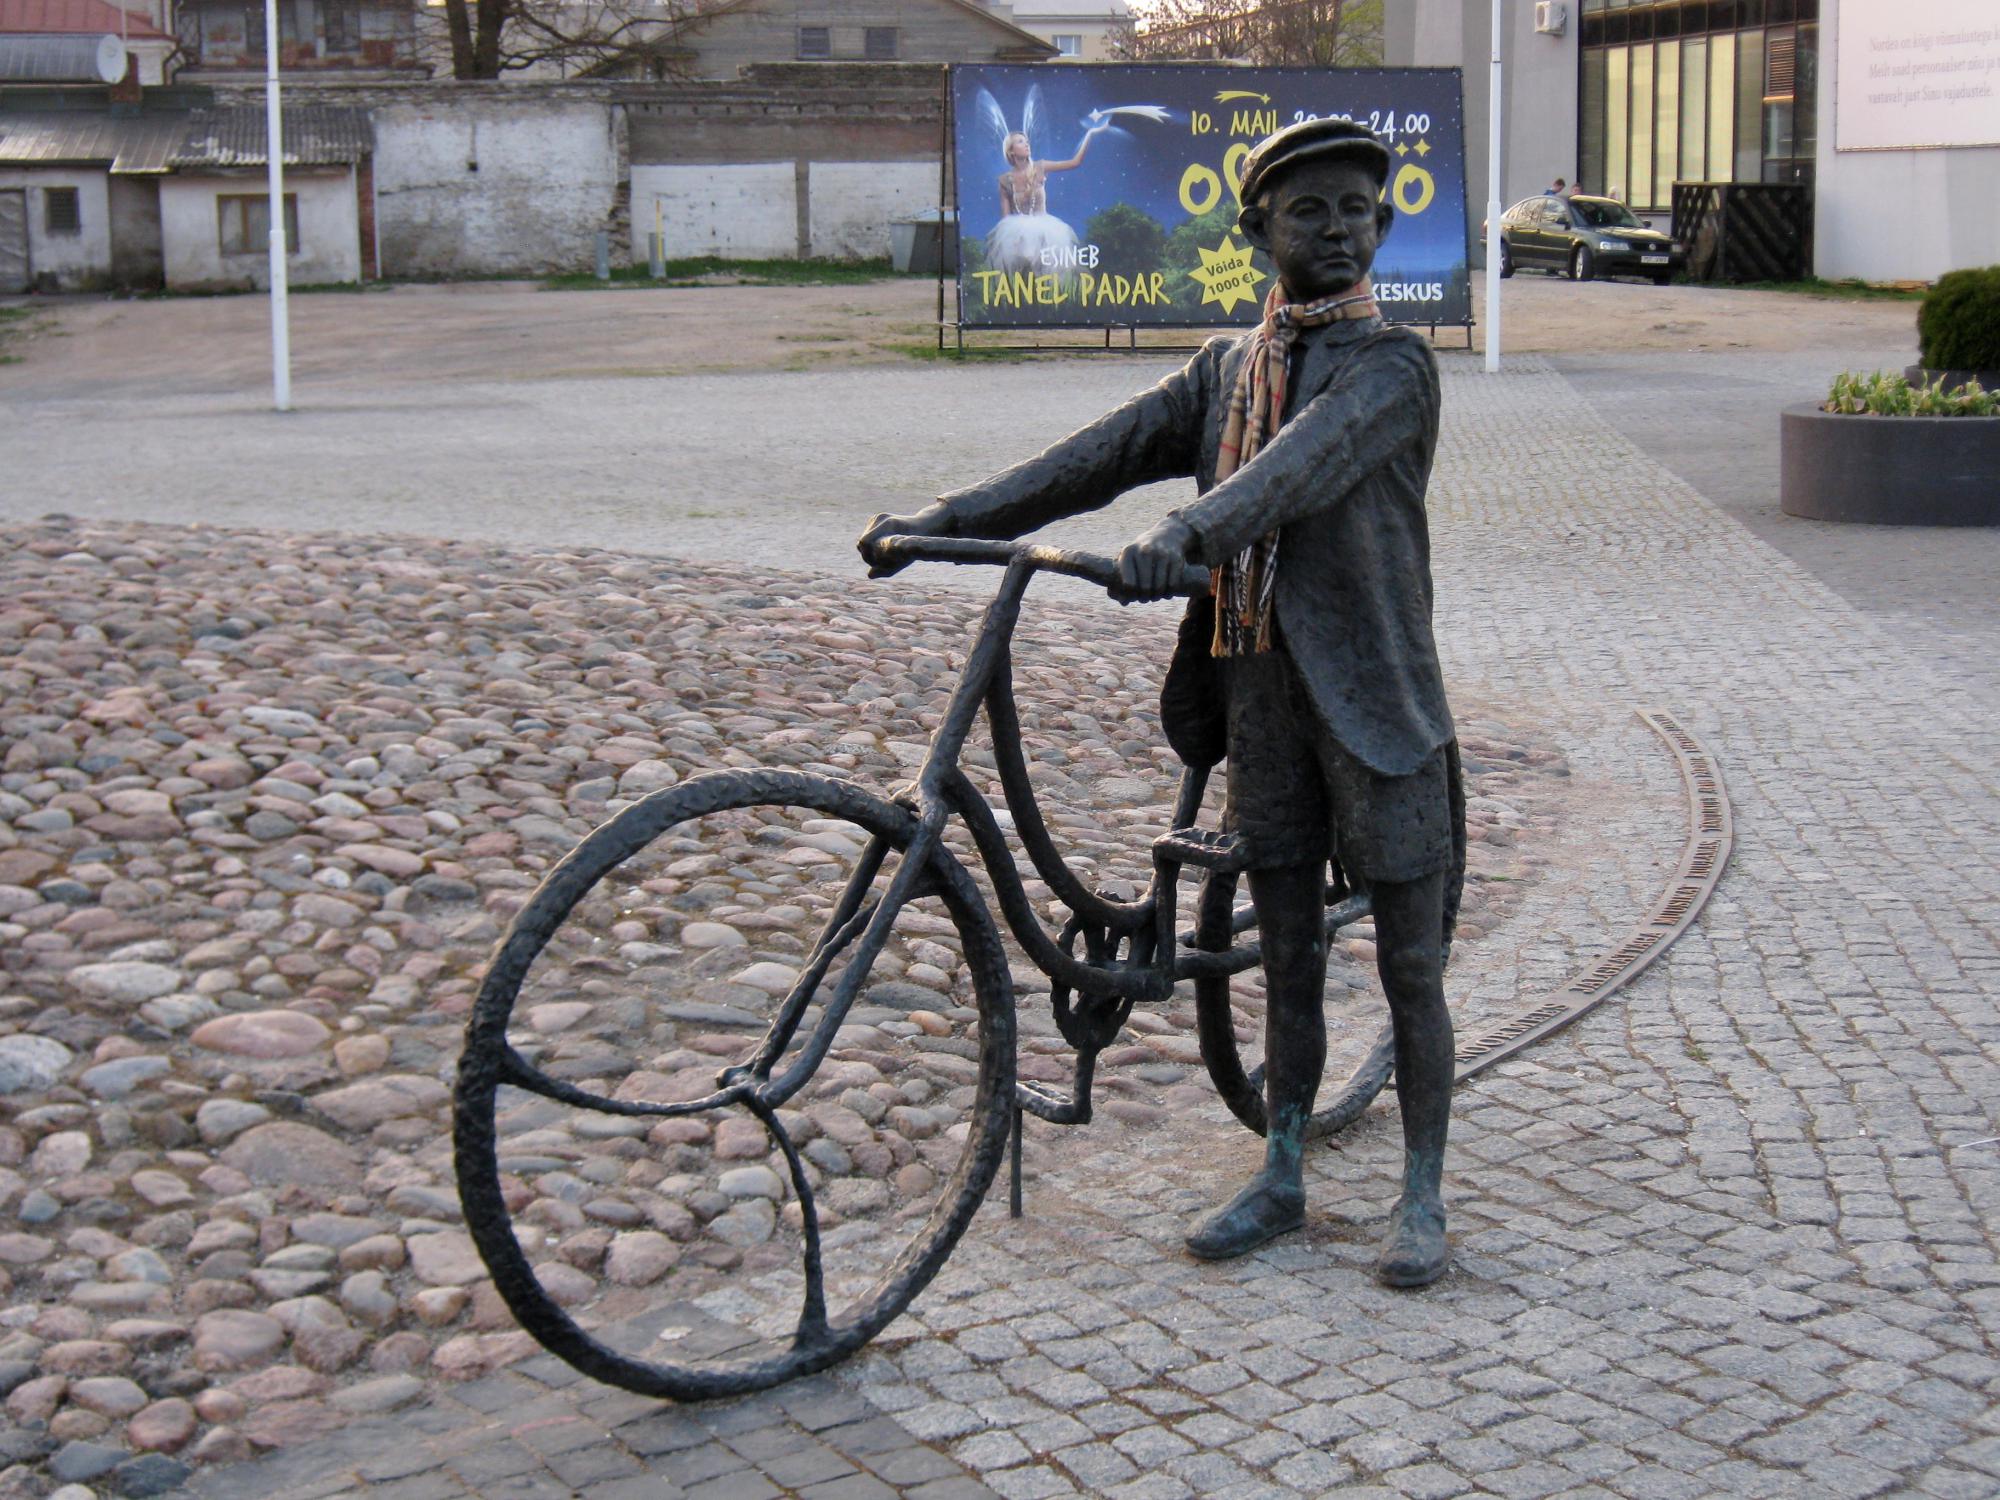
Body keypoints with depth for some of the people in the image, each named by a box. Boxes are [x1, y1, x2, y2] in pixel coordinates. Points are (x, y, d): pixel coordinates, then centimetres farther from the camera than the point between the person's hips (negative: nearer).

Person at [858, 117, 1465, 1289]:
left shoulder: (1391, 365, -7)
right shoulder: (1226, 370, 13)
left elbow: (1310, 458, -27)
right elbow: (1103, 453, 4)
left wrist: (1189, 532, -44)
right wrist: (947, 517, -7)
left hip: (1378, 702, -5)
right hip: (1263, 695, 5)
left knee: (1412, 970, 4)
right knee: (1289, 958, 14)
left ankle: (1423, 1200, 18)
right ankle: (1282, 1181, 27)